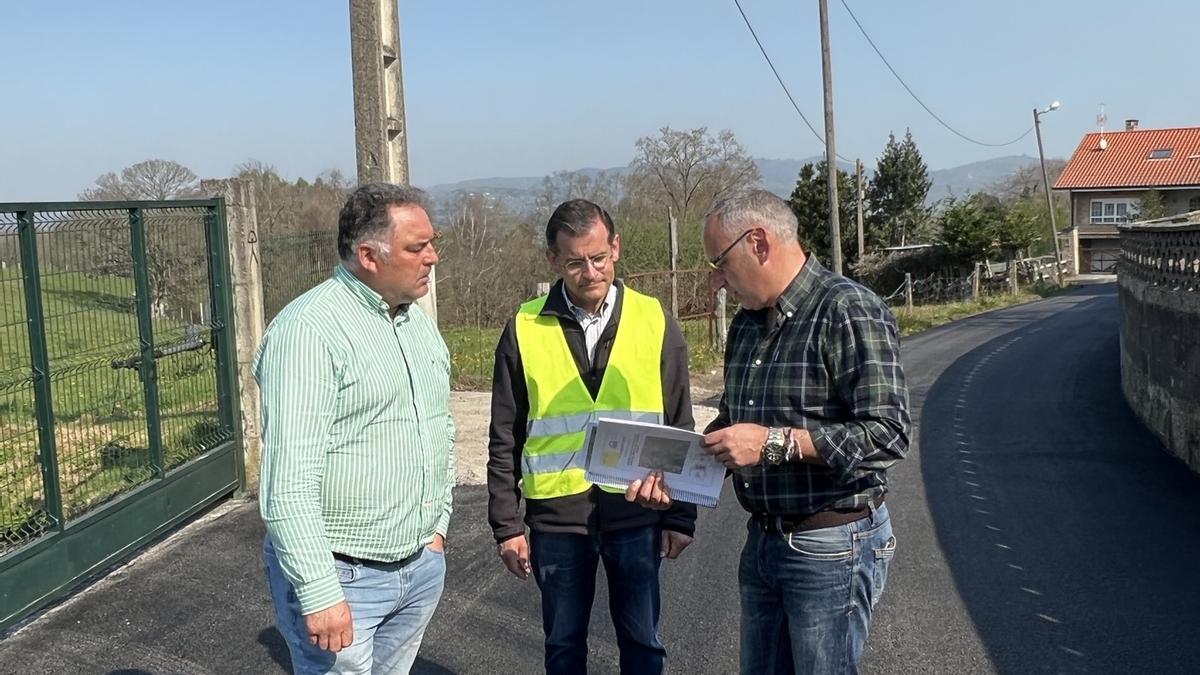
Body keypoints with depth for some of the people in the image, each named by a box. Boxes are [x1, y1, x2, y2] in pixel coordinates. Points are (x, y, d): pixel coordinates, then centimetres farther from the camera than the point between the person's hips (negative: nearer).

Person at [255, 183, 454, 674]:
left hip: (422, 567, 7)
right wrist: (319, 593, -23)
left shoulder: (419, 322, 8)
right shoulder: (309, 329, -18)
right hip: (343, 578, -7)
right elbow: (290, 478, -22)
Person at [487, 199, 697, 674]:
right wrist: (506, 525, 1)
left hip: (637, 515, 0)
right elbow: (505, 441, 3)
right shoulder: (525, 329, -2)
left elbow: (679, 429, 4)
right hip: (556, 517, 0)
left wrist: (681, 514, 3)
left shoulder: (655, 322, -1)